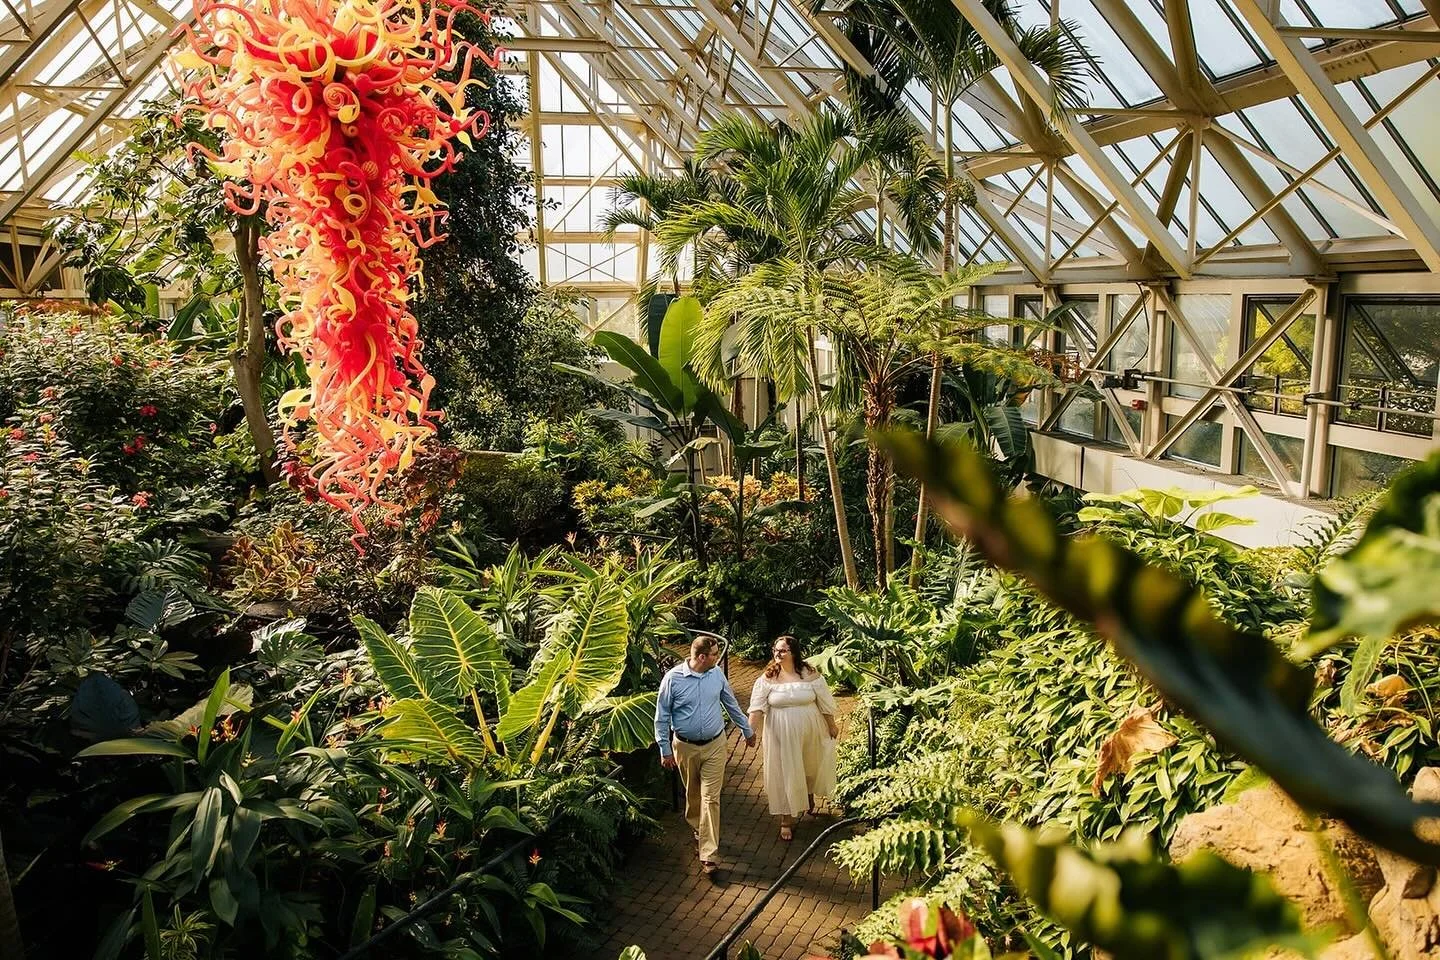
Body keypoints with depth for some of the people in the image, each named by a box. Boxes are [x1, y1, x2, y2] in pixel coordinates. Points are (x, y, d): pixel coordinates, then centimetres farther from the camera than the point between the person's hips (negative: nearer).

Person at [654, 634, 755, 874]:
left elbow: (732, 705, 11)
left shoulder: (717, 675, -5)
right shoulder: (673, 678, -16)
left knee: (710, 798, -4)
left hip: (714, 746, 1)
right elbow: (662, 717, -8)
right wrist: (665, 750, -8)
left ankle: (708, 854, -3)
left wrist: (747, 731, 18)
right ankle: (697, 826, 46)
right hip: (685, 747, -1)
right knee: (693, 794, 18)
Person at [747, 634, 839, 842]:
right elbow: (757, 706, -16)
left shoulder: (810, 674, -10)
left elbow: (824, 702, -1)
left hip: (809, 732, 1)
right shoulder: (767, 678, -10)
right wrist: (752, 729, -29)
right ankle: (786, 819, 18)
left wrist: (832, 725, 5)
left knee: (810, 765, 21)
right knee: (784, 773, 4)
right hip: (781, 734, -1)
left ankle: (809, 794, 54)